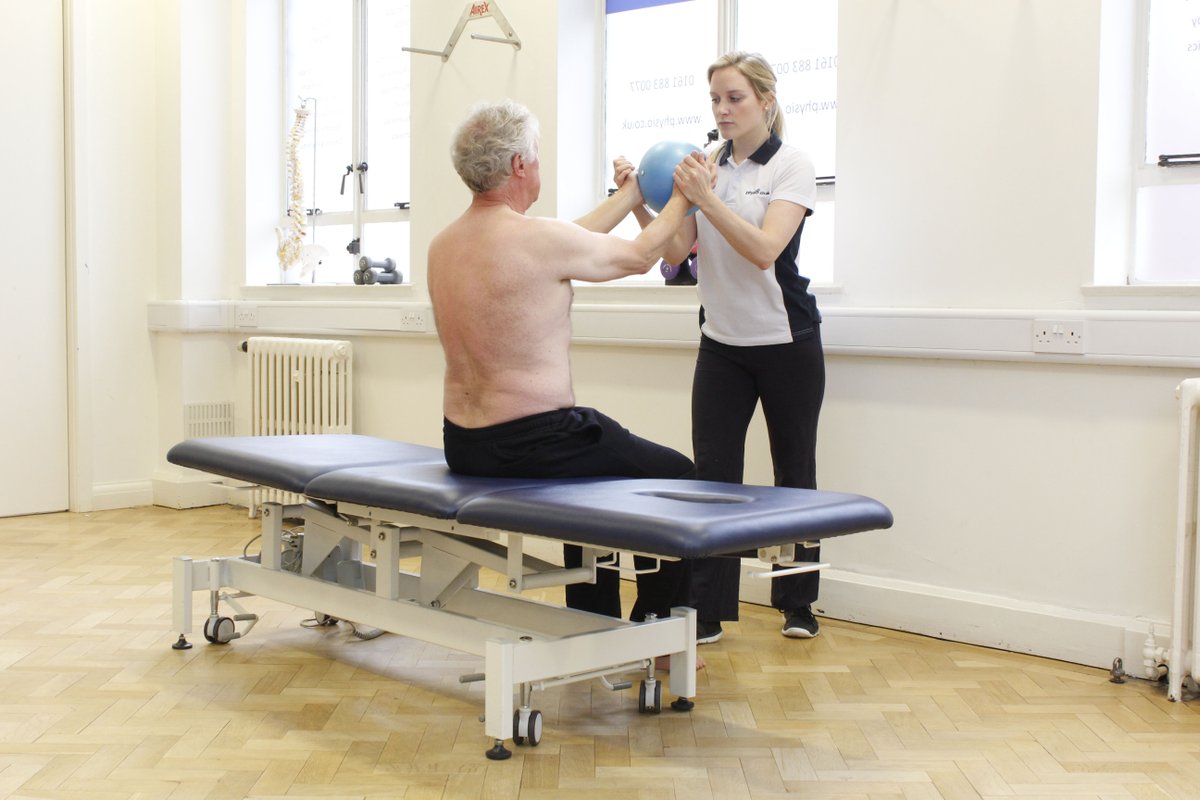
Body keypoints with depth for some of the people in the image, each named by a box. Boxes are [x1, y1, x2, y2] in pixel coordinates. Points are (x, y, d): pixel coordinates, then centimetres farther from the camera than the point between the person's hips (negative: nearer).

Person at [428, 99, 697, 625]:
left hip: (463, 446, 8)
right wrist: (682, 197, 18)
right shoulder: (538, 238, -18)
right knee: (676, 477, 12)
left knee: (597, 459, 34)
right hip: (531, 444, -8)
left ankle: (594, 624, 38)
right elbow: (640, 256, 0)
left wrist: (630, 196, 29)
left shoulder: (443, 245, 6)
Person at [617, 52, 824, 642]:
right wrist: (640, 204, -16)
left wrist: (706, 199, -31)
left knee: (794, 472, 8)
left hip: (785, 343, -4)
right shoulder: (706, 166, 6)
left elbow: (764, 249, -22)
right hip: (722, 344, 4)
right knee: (712, 475, -3)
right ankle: (706, 611, 0)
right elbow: (675, 250, -1)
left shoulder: (791, 166, -8)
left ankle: (797, 604, 22)